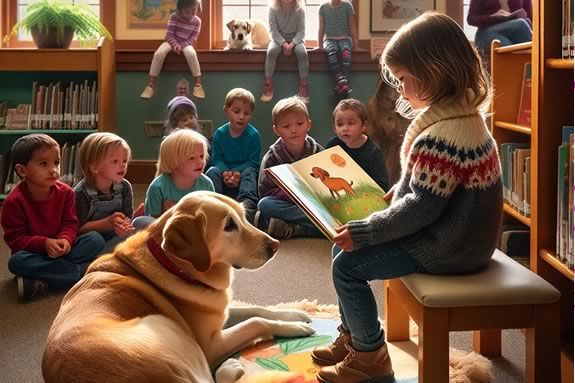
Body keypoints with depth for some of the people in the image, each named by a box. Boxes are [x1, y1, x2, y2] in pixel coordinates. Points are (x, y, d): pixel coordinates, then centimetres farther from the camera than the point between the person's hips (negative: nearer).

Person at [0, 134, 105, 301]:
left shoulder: (65, 192, -4)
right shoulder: (14, 201, -15)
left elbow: (70, 224, -2)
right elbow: (15, 239, -14)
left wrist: (66, 240, -26)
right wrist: (44, 243, -29)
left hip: (61, 249, 3)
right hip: (34, 252, -3)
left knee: (96, 239, -18)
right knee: (17, 261, -36)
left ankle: (42, 283, -28)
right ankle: (83, 271, -31)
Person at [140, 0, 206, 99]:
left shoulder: (197, 21, -6)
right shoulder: (174, 17, -11)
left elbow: (193, 38, -6)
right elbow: (169, 35, -10)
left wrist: (182, 46, -22)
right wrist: (175, 45, -28)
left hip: (186, 43, 0)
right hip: (172, 42, 0)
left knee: (191, 54, -36)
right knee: (159, 53, -30)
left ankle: (198, 84, -32)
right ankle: (151, 85, -27)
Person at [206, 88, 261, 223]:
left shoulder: (253, 135, -6)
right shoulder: (220, 133, 0)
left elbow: (253, 163, -8)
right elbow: (217, 159, -1)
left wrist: (237, 172, -24)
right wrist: (225, 172, -22)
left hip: (243, 172, -2)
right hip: (224, 171, 2)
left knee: (249, 172, -33)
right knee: (212, 171, -26)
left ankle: (247, 205, -56)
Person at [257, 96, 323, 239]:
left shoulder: (318, 152, 2)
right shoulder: (272, 157, -1)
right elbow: (265, 191, -8)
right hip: (285, 204, 0)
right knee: (264, 204, -32)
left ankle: (290, 230, -33)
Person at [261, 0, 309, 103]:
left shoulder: (300, 10, -8)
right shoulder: (273, 9, -8)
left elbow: (301, 31, -8)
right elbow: (273, 30, -10)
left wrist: (292, 44, -25)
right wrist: (284, 44, -25)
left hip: (295, 38, 0)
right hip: (279, 38, 0)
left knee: (303, 53, -31)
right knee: (271, 52, -32)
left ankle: (303, 87, -26)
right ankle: (268, 85, -28)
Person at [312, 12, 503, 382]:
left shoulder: (442, 136, -28)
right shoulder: (461, 115, 4)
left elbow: (422, 208, -26)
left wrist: (364, 231, -18)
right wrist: (394, 195, 7)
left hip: (447, 247, -10)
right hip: (453, 232, 10)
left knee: (348, 265, -9)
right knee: (344, 245, 12)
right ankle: (352, 337, 25)